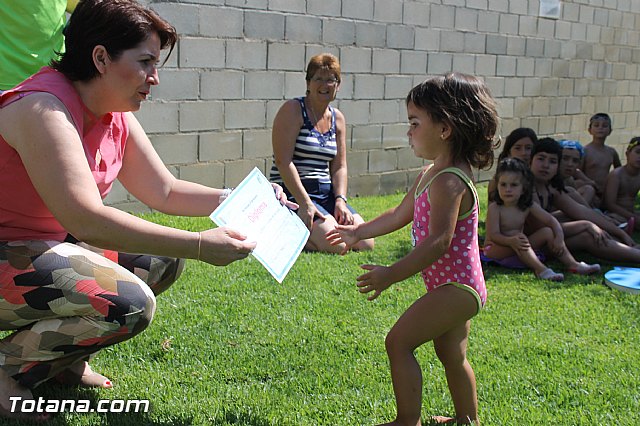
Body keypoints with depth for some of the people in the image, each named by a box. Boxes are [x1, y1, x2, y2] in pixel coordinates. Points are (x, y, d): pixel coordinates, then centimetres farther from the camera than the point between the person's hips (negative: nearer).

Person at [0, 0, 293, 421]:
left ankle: (66, 360, 12)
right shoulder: (43, 108, -25)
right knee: (130, 304, -25)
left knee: (163, 259, 1)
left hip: (52, 243, 9)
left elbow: (166, 192, 10)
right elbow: (86, 219, -33)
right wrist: (200, 245, -34)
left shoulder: (117, 118, 3)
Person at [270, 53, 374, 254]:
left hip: (326, 193, 7)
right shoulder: (293, 110, -6)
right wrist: (304, 203, -21)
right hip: (293, 193, -7)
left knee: (366, 243, -7)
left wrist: (340, 200, -6)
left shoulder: (337, 118, 14)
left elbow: (339, 166, 12)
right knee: (336, 245, -25)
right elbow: (283, 161, -15)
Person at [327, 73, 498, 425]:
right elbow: (399, 215, 20)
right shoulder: (429, 175, 8)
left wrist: (390, 275, -32)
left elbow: (439, 241, -32)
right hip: (455, 286, 10)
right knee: (451, 355, 23)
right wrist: (358, 232, 23)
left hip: (455, 287, -10)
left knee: (398, 342, -9)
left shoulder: (448, 182, -24)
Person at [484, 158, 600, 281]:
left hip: (520, 249, 6)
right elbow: (493, 235, -23)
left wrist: (559, 238, -18)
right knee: (519, 239, -34)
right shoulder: (494, 208, -15)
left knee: (547, 232, -5)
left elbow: (551, 220, 0)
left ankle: (573, 264, -9)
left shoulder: (529, 206, -1)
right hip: (494, 249, -6)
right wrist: (511, 241, -42)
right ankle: (540, 269, -45)